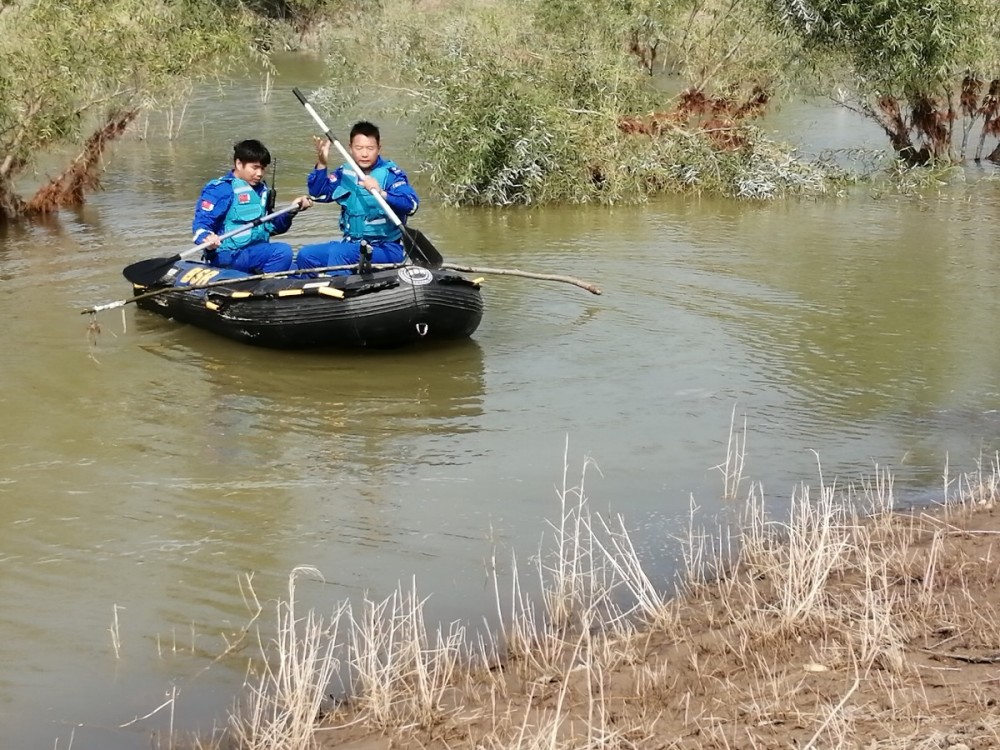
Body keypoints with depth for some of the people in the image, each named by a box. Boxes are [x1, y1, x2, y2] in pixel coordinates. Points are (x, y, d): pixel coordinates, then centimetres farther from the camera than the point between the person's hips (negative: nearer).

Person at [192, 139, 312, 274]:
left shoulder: (261, 190, 16)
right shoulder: (221, 189, -9)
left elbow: (270, 227, 22)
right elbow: (201, 223, -15)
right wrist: (206, 238, -37)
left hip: (257, 251, 9)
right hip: (228, 254, -9)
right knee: (282, 251, -29)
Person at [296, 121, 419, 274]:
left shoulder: (390, 174, -10)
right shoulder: (345, 173, 7)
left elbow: (411, 205, -25)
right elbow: (318, 195, 3)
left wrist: (382, 193, -42)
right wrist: (321, 165, -12)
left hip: (387, 248, -6)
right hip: (352, 244, 6)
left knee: (338, 253, -29)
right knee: (306, 255, -8)